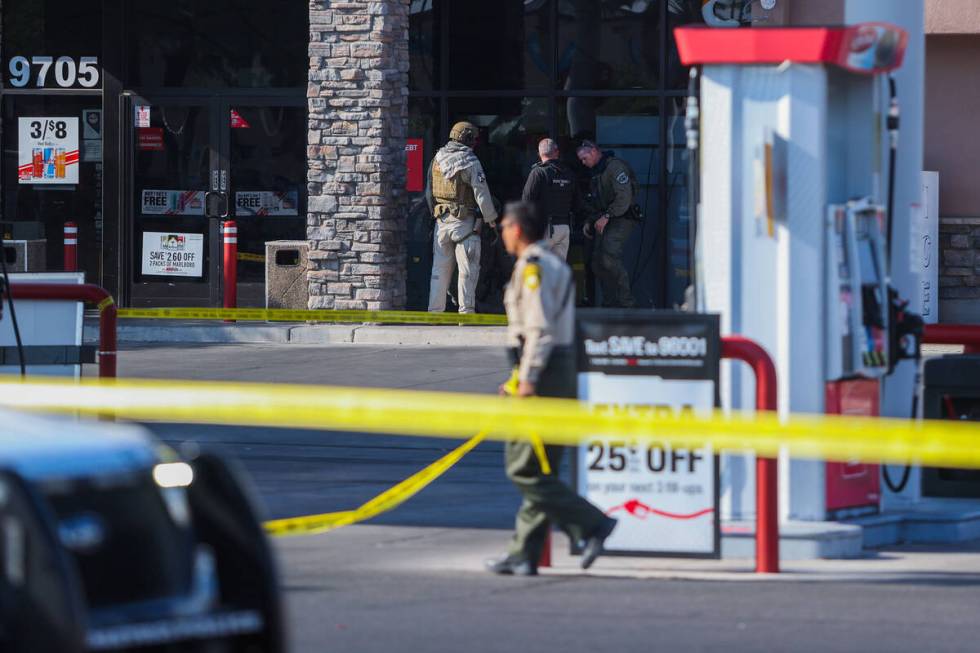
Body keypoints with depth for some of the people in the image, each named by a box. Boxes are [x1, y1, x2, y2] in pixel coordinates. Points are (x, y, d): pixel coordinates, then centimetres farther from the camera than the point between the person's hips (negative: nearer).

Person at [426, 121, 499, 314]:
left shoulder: (437, 159, 9)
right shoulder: (470, 161, -10)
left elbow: (428, 192, 14)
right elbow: (481, 193, -11)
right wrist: (491, 218, 0)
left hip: (441, 220, 6)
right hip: (464, 222, -6)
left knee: (440, 269, 11)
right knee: (468, 269, -1)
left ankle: (435, 311, 11)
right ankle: (466, 311, -3)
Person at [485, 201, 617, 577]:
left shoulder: (533, 266, -10)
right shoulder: (556, 266, 20)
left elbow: (540, 328, -19)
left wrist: (528, 379, -21)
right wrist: (519, 378, 26)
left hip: (543, 376, -10)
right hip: (562, 374, 10)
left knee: (524, 469, -9)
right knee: (539, 470, 9)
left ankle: (591, 526, -14)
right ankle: (524, 555, 9)